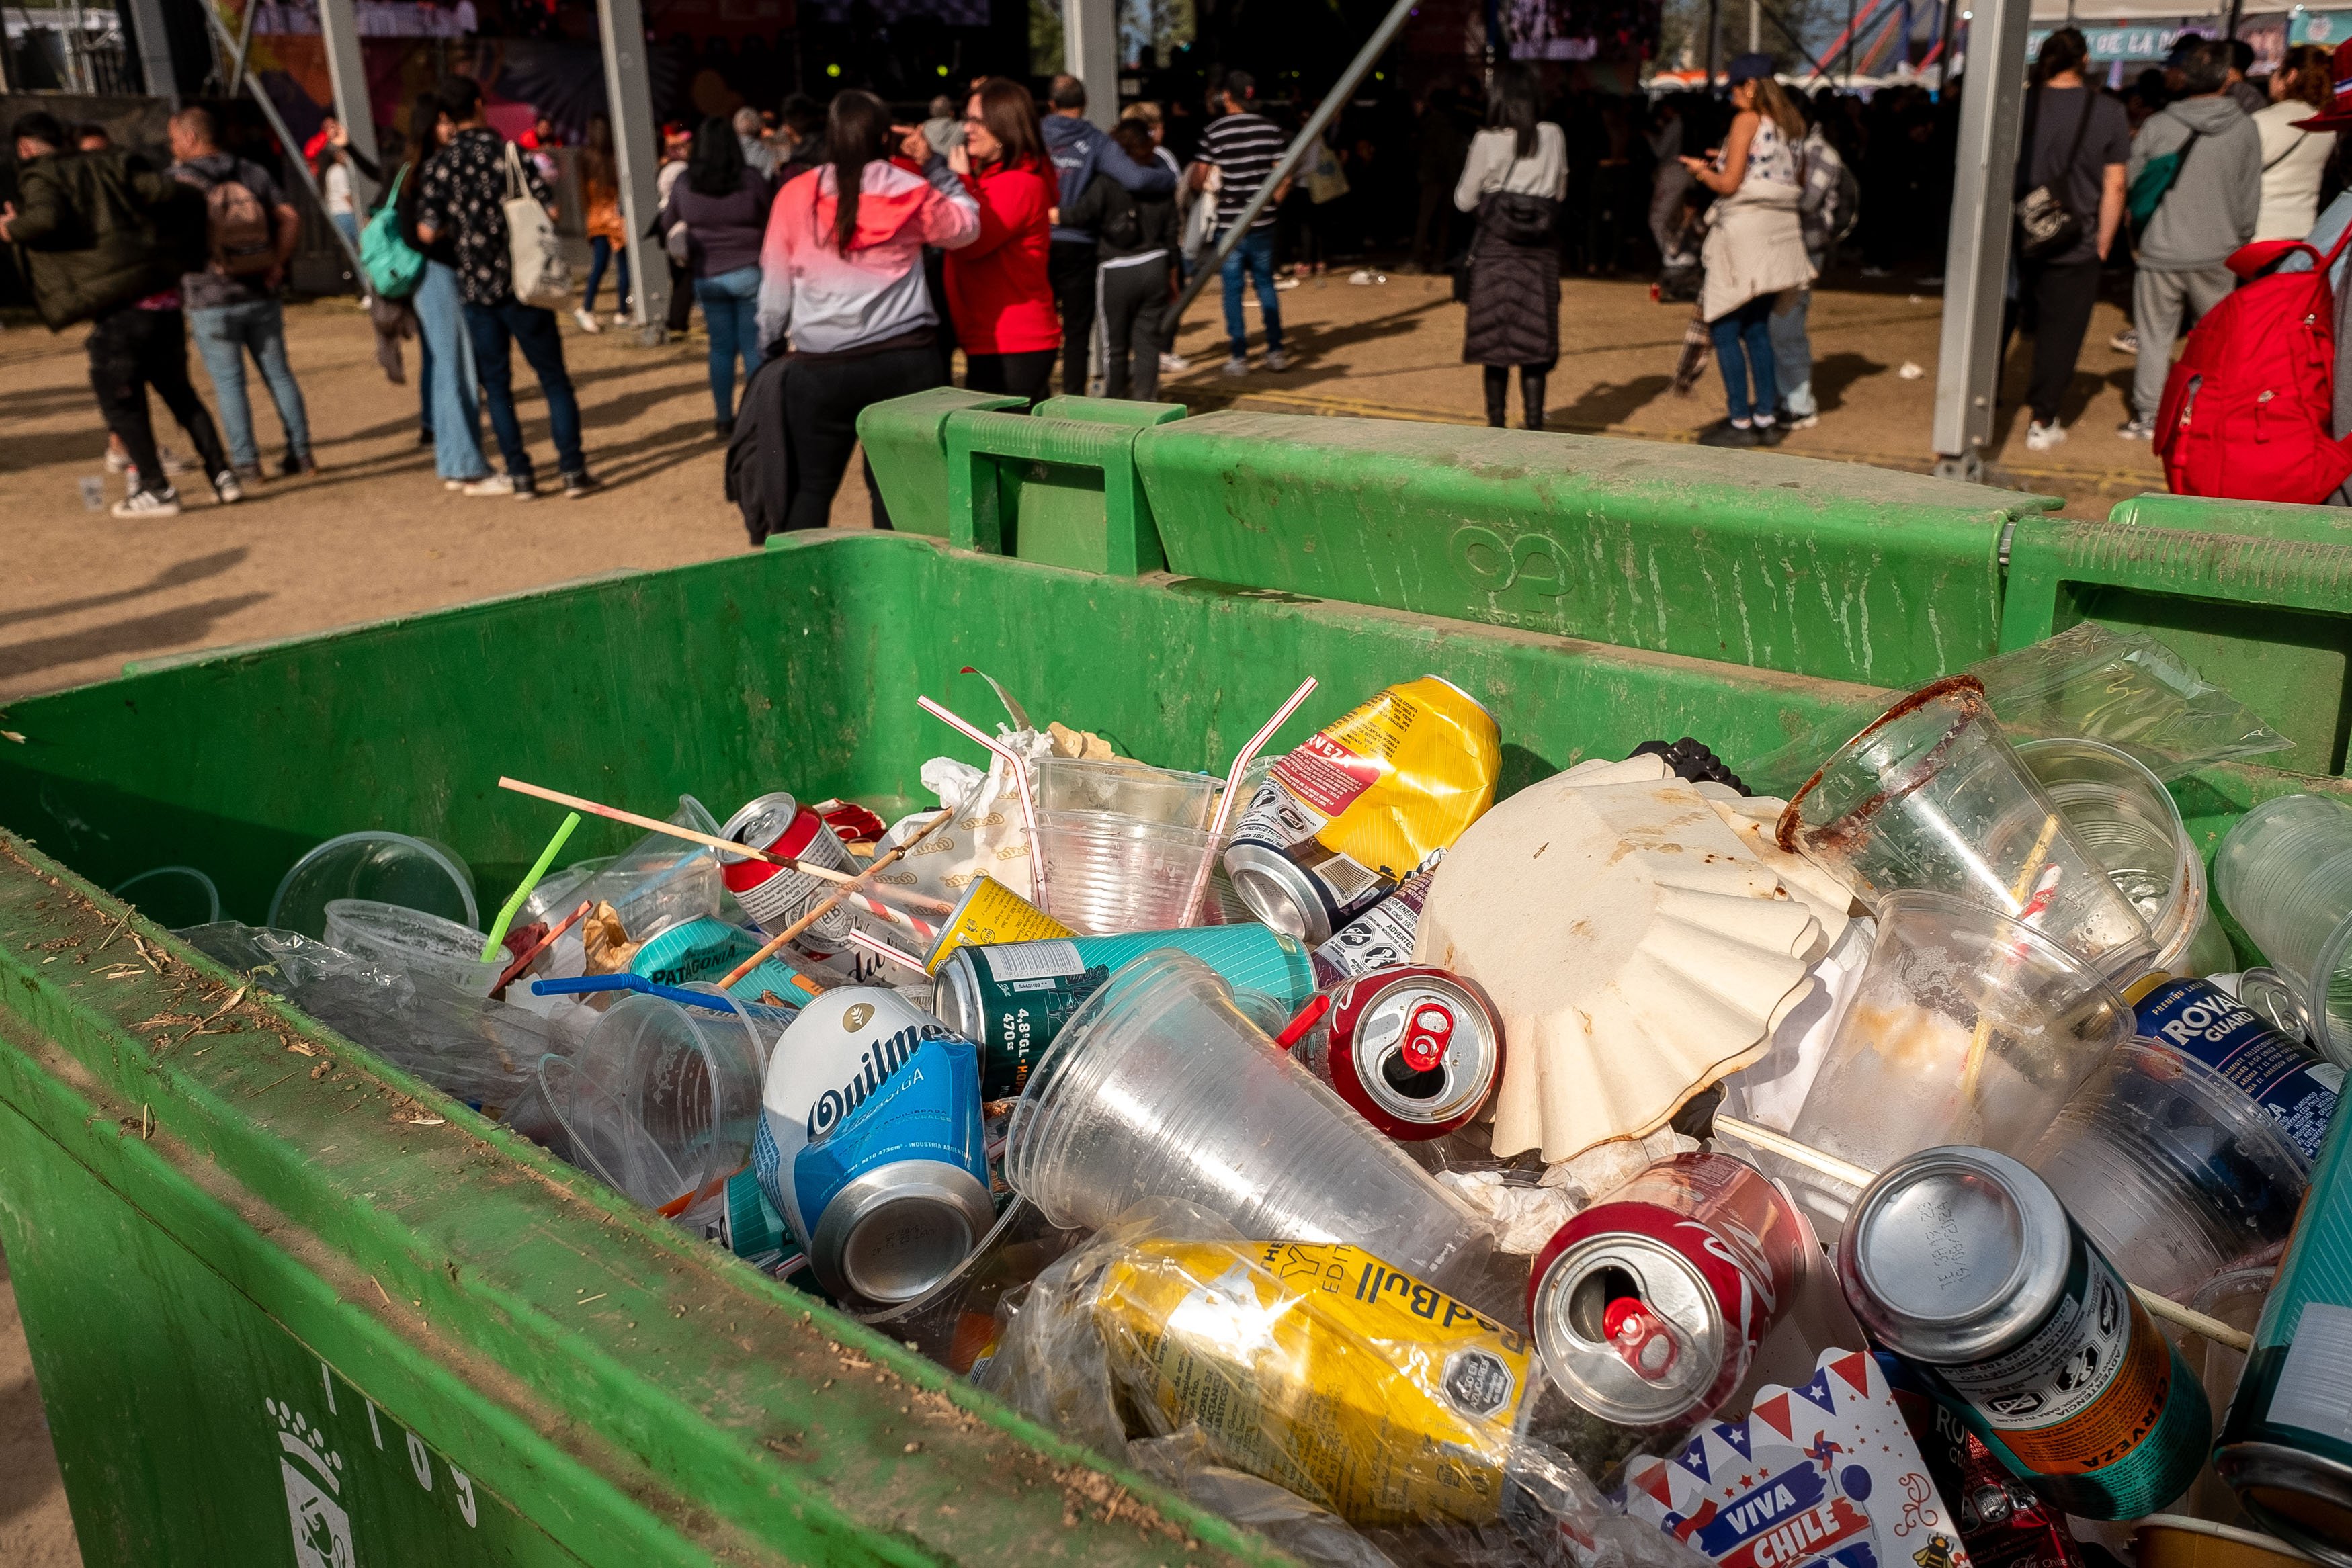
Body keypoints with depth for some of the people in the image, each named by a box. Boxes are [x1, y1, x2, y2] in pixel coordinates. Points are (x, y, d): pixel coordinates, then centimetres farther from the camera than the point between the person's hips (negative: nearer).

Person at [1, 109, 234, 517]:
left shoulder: (40, 177, 2)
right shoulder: (111, 164, 17)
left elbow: (48, 218, -18)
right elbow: (167, 192, 3)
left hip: (117, 309, -6)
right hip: (163, 297, 6)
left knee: (119, 401, 6)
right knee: (179, 393, 18)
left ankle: (157, 490, 4)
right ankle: (222, 475, 14)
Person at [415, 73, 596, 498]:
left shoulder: (440, 165, -2)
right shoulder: (510, 152, -5)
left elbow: (428, 232, -6)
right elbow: (550, 211, -8)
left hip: (476, 287, 1)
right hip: (523, 283, -1)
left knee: (496, 384, 10)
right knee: (553, 377, 5)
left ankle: (519, 474, 8)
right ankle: (573, 471, 1)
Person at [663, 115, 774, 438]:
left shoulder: (683, 185, -1)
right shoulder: (751, 179, -10)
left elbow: (666, 226, 13)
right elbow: (773, 219, 0)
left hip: (707, 278, 3)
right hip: (750, 273, -2)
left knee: (721, 348, 10)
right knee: (754, 347, 3)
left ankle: (724, 421, 13)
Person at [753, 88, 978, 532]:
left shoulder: (796, 196, 1)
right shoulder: (910, 193, -2)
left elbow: (775, 283, 7)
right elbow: (966, 226, 15)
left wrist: (770, 341, 21)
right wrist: (935, 166, 16)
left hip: (821, 367, 0)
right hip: (905, 360, 0)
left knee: (810, 489, 10)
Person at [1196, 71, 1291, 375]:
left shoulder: (1215, 131, -7)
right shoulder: (1270, 128, 2)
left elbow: (1199, 178, -5)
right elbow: (1284, 178, 1)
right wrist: (1271, 203, 14)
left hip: (1229, 222, -3)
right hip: (1263, 223, 3)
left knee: (1233, 289, 4)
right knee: (1266, 284, 13)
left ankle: (1239, 356, 4)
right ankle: (1275, 352, 12)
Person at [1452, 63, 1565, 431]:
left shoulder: (1487, 141, -9)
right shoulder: (1553, 136, -1)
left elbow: (1464, 200, 0)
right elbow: (1560, 191, 12)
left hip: (1496, 249, -2)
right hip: (1541, 250, 2)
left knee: (1495, 341, 6)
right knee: (1534, 339, 6)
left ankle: (1496, 425, 10)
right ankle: (1534, 423, 2)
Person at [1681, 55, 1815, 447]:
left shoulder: (1747, 120, -8)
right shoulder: (1789, 124, 15)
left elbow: (1729, 184, -13)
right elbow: (1792, 181, 18)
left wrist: (1703, 171, 7)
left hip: (1746, 227, -8)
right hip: (1780, 231, 8)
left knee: (1723, 327, -2)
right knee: (1756, 327, 15)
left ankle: (1740, 422, -4)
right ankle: (1766, 417, 14)